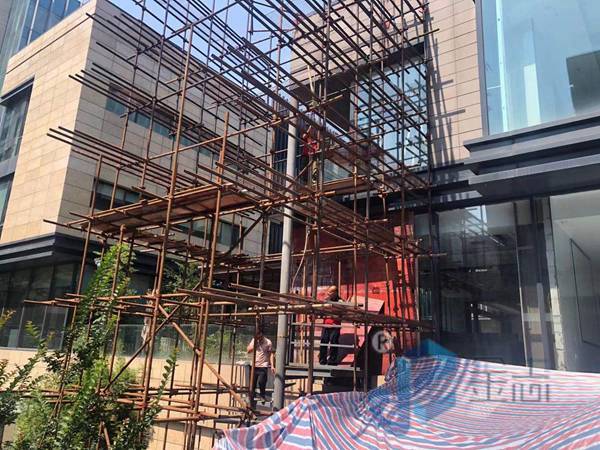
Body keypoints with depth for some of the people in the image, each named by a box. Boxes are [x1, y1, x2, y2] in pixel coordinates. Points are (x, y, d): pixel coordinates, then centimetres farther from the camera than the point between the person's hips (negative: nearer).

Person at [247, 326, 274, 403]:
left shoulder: (268, 342, -5)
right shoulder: (254, 340, 7)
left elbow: (271, 354, -3)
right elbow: (248, 350, 5)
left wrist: (272, 366, -10)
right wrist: (254, 343, -9)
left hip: (263, 366, -4)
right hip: (254, 365, 4)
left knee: (261, 382, -7)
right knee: (252, 382, 6)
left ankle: (263, 397, 10)